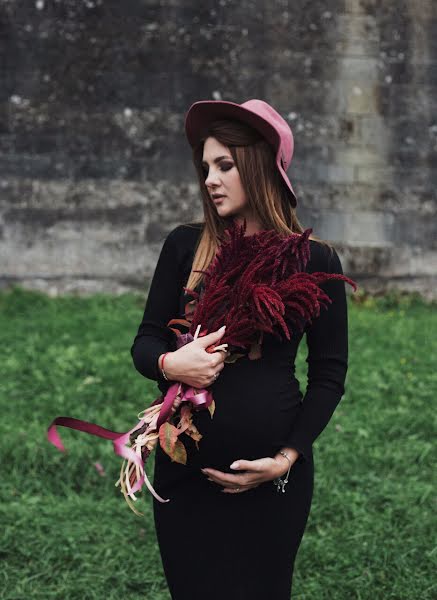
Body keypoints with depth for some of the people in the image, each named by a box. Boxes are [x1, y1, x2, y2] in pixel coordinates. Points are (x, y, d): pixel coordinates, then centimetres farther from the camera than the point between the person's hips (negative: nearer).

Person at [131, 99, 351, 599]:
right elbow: (145, 342, 4)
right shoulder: (184, 246, 3)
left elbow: (329, 372, 0)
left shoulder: (314, 259, -3)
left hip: (272, 477, -1)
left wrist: (288, 456, -8)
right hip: (183, 468, 2)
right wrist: (169, 364, -19)